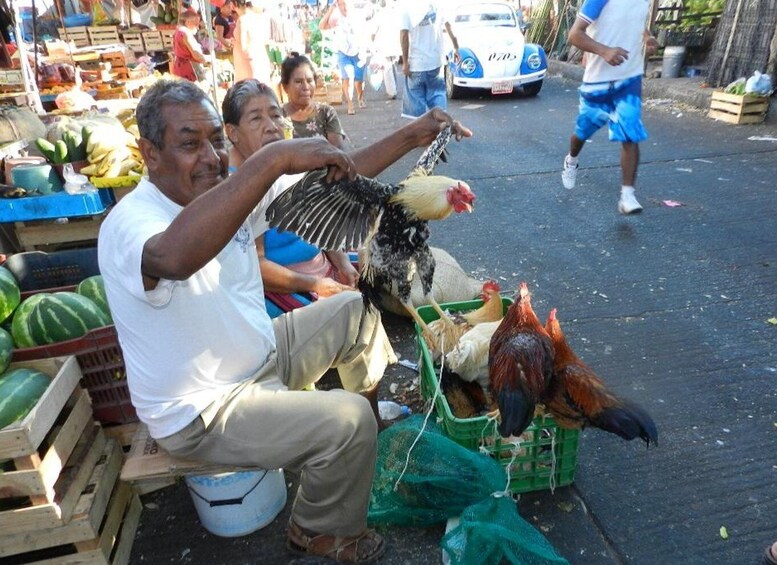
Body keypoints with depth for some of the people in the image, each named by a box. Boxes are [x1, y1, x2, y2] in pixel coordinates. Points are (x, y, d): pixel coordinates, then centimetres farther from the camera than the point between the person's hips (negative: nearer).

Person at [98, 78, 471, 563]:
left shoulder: (227, 191, -5)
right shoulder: (129, 224, -28)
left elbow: (333, 179, -3)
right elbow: (176, 256, -54)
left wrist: (411, 136, -8)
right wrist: (275, 157, -51)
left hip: (261, 355, 8)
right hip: (204, 412, -8)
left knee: (358, 310, 13)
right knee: (348, 420, -22)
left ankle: (376, 409, 39)